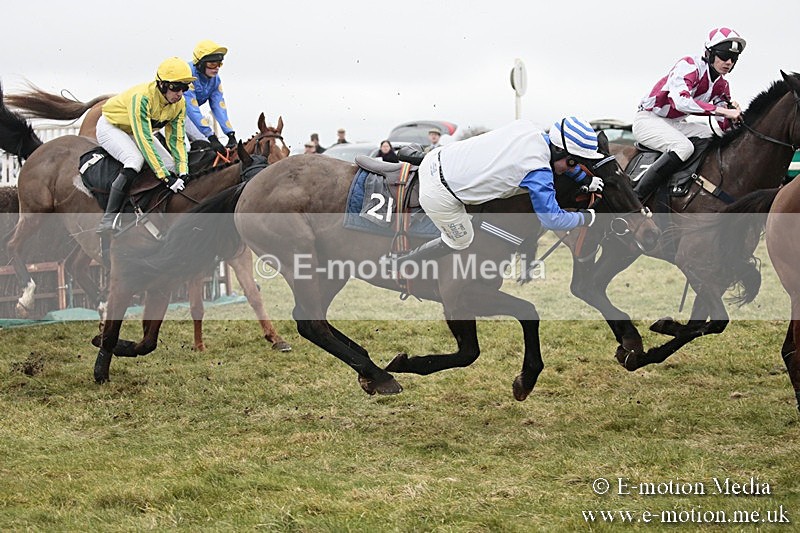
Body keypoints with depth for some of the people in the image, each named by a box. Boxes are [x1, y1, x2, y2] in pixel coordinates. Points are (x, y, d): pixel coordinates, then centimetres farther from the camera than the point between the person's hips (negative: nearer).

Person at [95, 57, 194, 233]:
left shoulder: (179, 103, -16)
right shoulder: (142, 97, -38)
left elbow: (177, 139, -12)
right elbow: (145, 141, -41)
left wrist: (183, 173, -27)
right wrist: (165, 177, -42)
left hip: (141, 131, 7)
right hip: (111, 127, -7)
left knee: (172, 165, -9)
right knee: (136, 159, -34)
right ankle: (109, 218, -33)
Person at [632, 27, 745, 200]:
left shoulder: (721, 86, 7)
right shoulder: (689, 66, -19)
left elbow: (724, 126, 9)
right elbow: (680, 101, -37)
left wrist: (733, 114, -16)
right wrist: (722, 111, -38)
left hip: (676, 124, 9)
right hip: (648, 119, -9)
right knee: (683, 147, -34)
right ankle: (636, 198, -34)